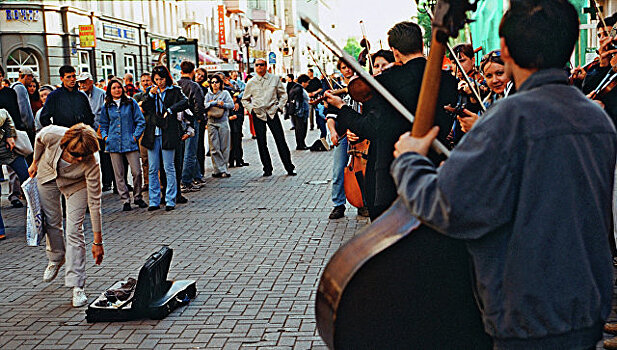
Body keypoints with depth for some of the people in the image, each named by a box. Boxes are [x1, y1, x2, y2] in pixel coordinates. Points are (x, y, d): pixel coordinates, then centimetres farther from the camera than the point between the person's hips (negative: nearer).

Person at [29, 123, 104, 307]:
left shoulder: (91, 164, -39)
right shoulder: (51, 134, -37)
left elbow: (94, 202, -32)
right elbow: (38, 140, -9)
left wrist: (97, 241, -29)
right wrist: (35, 163, 8)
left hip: (76, 185, -3)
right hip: (48, 174, 3)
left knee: (74, 231, -12)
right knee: (51, 221, 13)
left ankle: (77, 287, -7)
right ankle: (56, 259, 42)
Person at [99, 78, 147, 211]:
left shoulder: (131, 103, 4)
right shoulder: (107, 107, 10)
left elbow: (141, 121, 3)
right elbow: (103, 125, 19)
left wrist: (135, 136, -6)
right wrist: (105, 137, 3)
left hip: (130, 143, -2)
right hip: (114, 144, 2)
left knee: (136, 172, -5)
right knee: (119, 175, 2)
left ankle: (137, 197, 13)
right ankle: (126, 200, 10)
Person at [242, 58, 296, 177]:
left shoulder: (274, 79, 6)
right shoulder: (251, 83, 7)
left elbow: (283, 95, 14)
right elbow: (245, 100, 16)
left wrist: (279, 106, 1)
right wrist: (251, 109, 2)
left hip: (272, 112, -1)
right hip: (258, 114, 1)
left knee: (280, 140, -4)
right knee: (261, 143, 0)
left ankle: (289, 168, 0)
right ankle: (267, 169, 9)